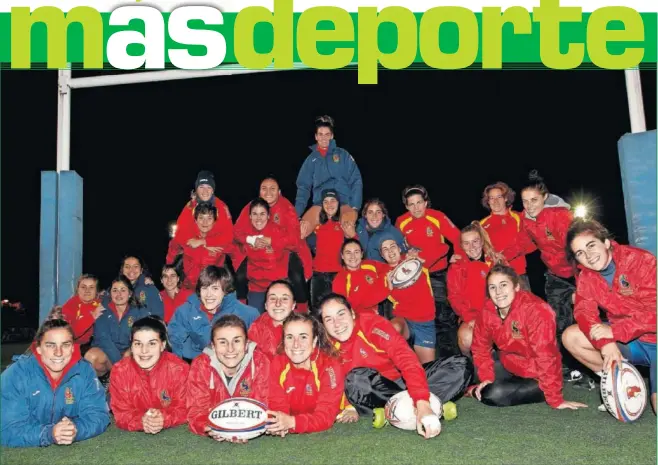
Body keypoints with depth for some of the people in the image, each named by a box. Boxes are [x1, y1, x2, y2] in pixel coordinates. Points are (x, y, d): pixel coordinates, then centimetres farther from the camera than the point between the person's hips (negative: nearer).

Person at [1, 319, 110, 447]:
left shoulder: (84, 371, -7)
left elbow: (98, 414, -8)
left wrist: (76, 430, -28)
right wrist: (48, 434, -33)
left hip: (72, 449, 2)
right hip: (26, 453, -1)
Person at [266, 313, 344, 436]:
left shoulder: (330, 367, -20)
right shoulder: (277, 364, -9)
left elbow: (326, 416, -24)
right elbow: (277, 405, -11)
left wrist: (292, 422, -41)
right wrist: (277, 425, -34)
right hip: (288, 435, 1)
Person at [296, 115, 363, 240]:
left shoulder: (343, 154, 12)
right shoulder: (311, 159, 17)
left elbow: (356, 181, 6)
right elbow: (303, 187, 13)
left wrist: (355, 207, -7)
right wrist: (297, 212, -1)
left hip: (344, 203, -2)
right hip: (320, 205, 2)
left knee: (348, 230, -35)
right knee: (300, 232, -25)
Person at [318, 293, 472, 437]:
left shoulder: (373, 324, -23)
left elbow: (407, 360, -33)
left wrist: (422, 403, -45)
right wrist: (350, 406, -19)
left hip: (404, 381, -1)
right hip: (374, 391, 1)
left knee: (461, 365, -19)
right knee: (356, 379, -34)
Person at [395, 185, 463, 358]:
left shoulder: (438, 217, -13)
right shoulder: (401, 222, -5)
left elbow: (457, 238, -11)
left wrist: (459, 256, -23)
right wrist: (408, 256, -5)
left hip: (438, 274, -3)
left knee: (444, 316, -1)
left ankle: (451, 356, 11)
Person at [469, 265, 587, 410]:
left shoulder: (535, 310, -29)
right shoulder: (488, 311, -10)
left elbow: (545, 356, -29)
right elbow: (480, 346, 3)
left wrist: (555, 399, -26)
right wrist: (486, 377, -9)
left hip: (535, 374, -7)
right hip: (509, 364, 7)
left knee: (493, 395, -22)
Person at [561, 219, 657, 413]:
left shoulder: (641, 260, -19)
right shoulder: (585, 276, -1)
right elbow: (584, 312, -12)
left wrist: (614, 331, -29)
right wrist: (605, 343, -29)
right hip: (628, 342, 6)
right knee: (570, 337, -11)